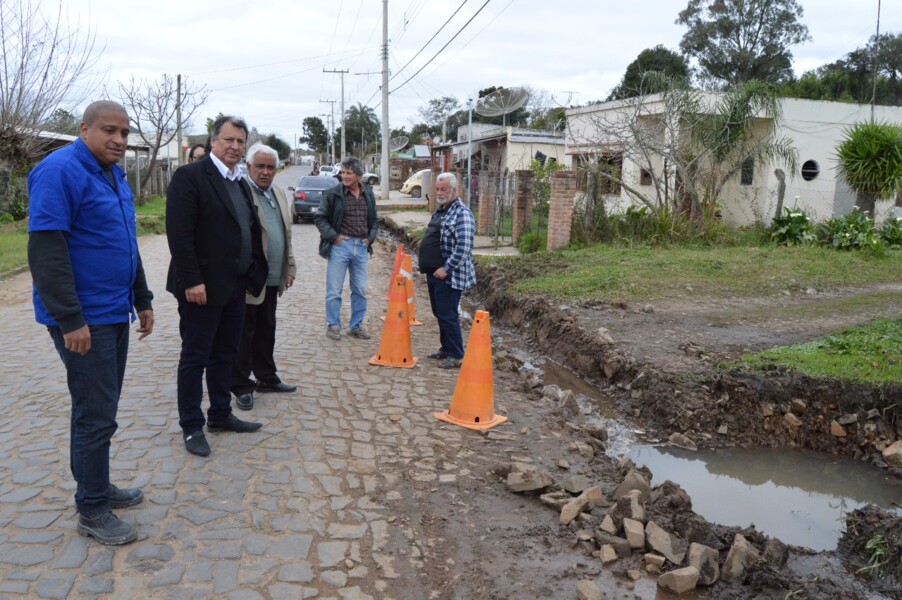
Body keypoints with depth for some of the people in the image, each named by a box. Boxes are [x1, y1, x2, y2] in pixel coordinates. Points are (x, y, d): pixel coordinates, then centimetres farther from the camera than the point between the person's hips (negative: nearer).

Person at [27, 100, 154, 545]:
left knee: (100, 409, 17)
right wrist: (71, 320, -22)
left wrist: (142, 300, 20)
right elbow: (45, 250, -20)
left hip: (115, 313, 9)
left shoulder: (114, 175, 13)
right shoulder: (60, 171, -14)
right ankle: (91, 511, 11)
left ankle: (97, 486, 31)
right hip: (84, 320, -9)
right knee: (96, 416, -3)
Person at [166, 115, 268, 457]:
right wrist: (192, 281, -21)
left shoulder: (241, 184, 14)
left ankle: (221, 415, 29)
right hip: (202, 287, -8)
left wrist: (253, 275, 10)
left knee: (225, 355, 16)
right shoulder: (190, 176, -11)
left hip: (235, 286, 8)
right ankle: (192, 426, 15)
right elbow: (179, 233, -17)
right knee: (195, 358, 3)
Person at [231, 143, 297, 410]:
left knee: (266, 331, 17)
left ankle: (267, 378, 29)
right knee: (243, 334, 3)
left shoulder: (279, 194, 14)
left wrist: (289, 268, 15)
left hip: (272, 279, 8)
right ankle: (241, 387, 13)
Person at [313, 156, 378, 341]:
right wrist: (333, 236, -10)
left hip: (361, 247, 4)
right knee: (334, 290, 2)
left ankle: (356, 325, 23)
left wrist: (371, 237, 4)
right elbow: (319, 217, -2)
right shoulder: (333, 193, -6)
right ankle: (333, 325, 16)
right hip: (340, 245, -4)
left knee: (360, 290, 11)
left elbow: (374, 220, 18)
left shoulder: (368, 194, 8)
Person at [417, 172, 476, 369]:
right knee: (439, 313, 16)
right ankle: (446, 348, 29)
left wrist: (446, 268, -21)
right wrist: (427, 265, 18)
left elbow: (463, 247, -22)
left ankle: (456, 356, 4)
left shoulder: (461, 213, -14)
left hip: (449, 276, -9)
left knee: (448, 315, -5)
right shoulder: (439, 211, 16)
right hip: (434, 273, 9)